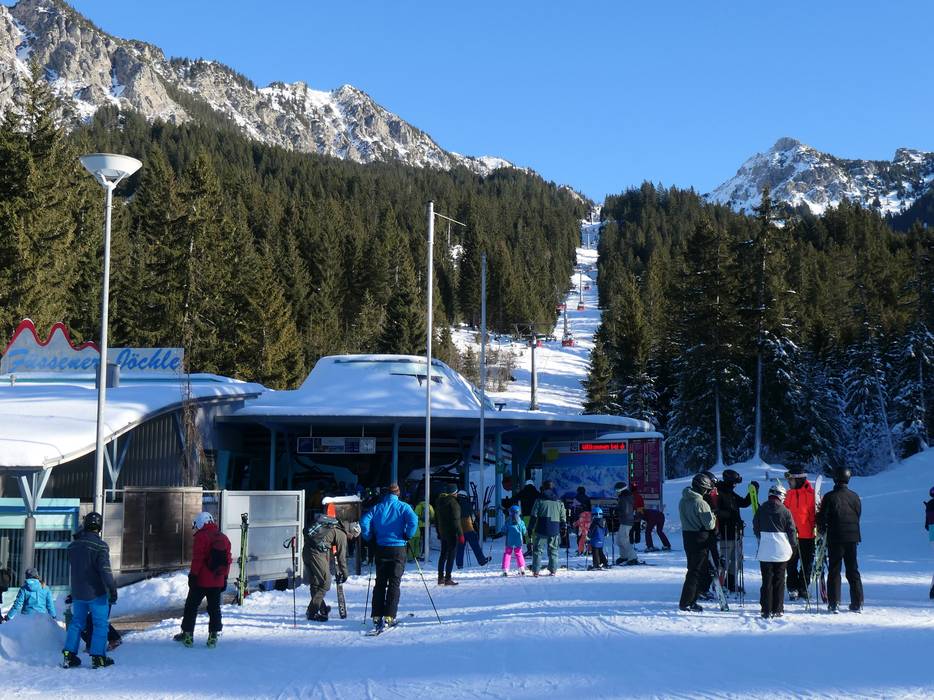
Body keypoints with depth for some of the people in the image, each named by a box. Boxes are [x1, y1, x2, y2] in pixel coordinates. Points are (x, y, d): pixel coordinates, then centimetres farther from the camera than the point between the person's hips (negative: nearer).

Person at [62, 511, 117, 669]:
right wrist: (112, 589, -17)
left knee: (76, 622, 17)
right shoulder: (100, 546, -16)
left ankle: (69, 655, 13)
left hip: (77, 592, 6)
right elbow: (105, 570, -20)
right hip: (96, 592, -6)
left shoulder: (73, 546, 4)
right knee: (101, 624, 3)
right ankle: (98, 657, -1)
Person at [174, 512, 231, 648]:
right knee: (214, 608, 10)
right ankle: (213, 636, 7)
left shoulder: (201, 537, -10)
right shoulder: (224, 538, 11)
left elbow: (197, 559, -15)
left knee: (191, 606, 8)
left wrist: (193, 575, -11)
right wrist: (224, 578, 18)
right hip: (217, 581, 5)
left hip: (201, 581, -5)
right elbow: (228, 560, 13)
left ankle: (187, 634, 11)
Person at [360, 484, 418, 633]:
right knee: (394, 583, 1)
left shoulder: (377, 508, 6)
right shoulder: (403, 507, 0)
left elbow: (364, 523, -8)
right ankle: (389, 617, -8)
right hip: (398, 549, -2)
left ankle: (377, 616, 8)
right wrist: (408, 536, -2)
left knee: (380, 583, 10)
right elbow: (413, 520, -17)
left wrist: (370, 538, 6)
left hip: (381, 549, 2)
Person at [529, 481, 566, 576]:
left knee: (538, 550, 3)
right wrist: (562, 529, 17)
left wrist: (531, 528, 0)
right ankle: (553, 570, 8)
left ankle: (536, 570, -3)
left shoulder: (539, 501, 0)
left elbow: (534, 516, -3)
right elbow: (563, 519, 11)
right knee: (553, 550, 11)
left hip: (540, 530, -2)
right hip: (555, 531, 2)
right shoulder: (559, 503, 9)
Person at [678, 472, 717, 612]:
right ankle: (686, 603, -3)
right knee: (697, 571, -2)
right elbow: (710, 524, -19)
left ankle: (689, 600, 20)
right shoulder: (700, 503, -20)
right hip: (700, 539, -8)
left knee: (693, 568, 17)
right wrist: (713, 516, 2)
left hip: (687, 536, 8)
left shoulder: (683, 501, 7)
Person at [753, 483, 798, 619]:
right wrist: (793, 546, 15)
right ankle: (777, 610, 10)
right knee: (779, 581, 9)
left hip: (765, 551, 1)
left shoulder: (761, 510, 0)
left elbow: (756, 528, 10)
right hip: (782, 551, -1)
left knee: (767, 581, 4)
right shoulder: (785, 511, -6)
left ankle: (766, 610, 0)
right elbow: (792, 531, -1)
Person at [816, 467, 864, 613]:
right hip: (852, 538, 4)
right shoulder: (855, 497, 3)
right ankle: (857, 603, 10)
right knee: (853, 571, 11)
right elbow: (858, 515, 12)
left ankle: (833, 603, -1)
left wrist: (822, 530, 12)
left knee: (834, 571, 3)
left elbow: (822, 517, -8)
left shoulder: (830, 497, -11)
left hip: (835, 538, -4)